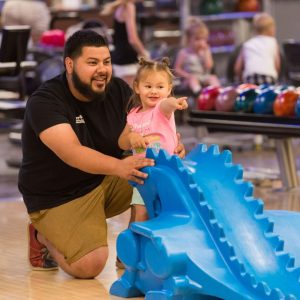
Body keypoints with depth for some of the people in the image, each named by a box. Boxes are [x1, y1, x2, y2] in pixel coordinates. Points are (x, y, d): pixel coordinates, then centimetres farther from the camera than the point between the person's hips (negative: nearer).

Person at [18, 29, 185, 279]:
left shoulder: (118, 90, -4)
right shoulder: (44, 102, -23)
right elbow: (71, 152, -37)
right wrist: (119, 166, -54)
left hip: (107, 180, 6)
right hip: (58, 198, -6)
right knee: (90, 265, -25)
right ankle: (44, 236, 7)